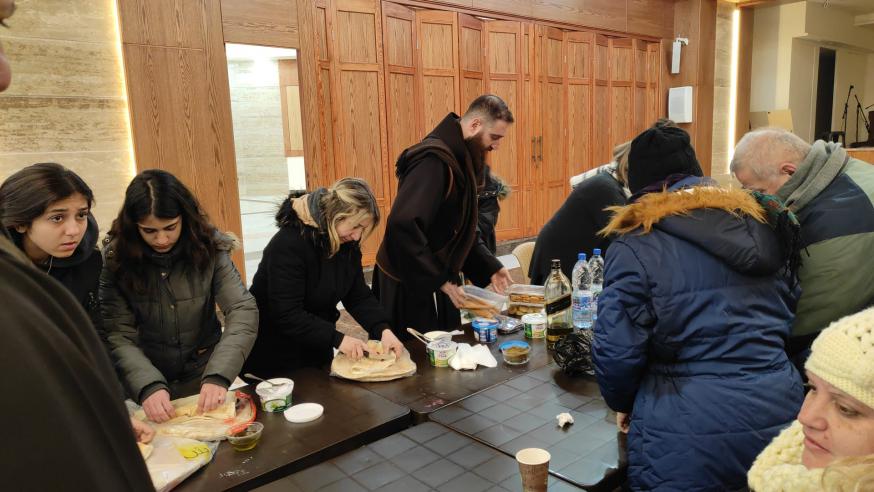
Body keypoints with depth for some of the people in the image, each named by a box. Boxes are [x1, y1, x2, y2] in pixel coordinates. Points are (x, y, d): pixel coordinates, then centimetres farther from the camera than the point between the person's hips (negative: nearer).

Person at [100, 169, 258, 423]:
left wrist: (218, 375, -30)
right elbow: (117, 335, -15)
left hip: (202, 374, 1)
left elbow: (243, 311, -18)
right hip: (145, 385, 0)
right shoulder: (115, 259, -12)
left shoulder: (208, 247, -12)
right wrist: (148, 385, -30)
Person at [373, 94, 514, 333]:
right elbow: (404, 226, -32)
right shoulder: (434, 161, -23)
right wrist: (441, 281, -25)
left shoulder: (459, 159, 8)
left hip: (436, 279, 9)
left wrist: (489, 267, 5)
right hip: (409, 286, -9)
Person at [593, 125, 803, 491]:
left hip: (690, 433, -5)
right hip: (780, 411, 6)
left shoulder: (636, 246, -12)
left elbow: (616, 351, -15)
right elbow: (786, 315, 20)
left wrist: (622, 403, 5)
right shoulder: (761, 224, 7)